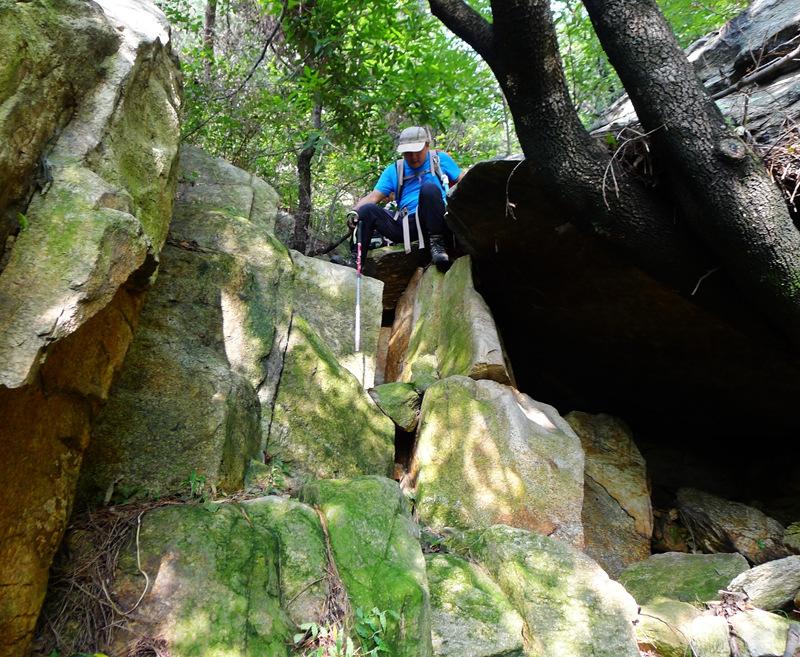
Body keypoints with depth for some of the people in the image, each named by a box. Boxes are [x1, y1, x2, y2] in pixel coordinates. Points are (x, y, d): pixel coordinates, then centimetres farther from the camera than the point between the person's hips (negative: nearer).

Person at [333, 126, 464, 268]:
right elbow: (374, 197, 7)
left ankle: (436, 243, -24)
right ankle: (355, 260, -18)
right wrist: (354, 211, -12)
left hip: (433, 220, -2)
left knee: (429, 188, -30)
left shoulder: (440, 159, 13)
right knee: (367, 210, -16)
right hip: (405, 224, 3)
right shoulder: (393, 170, 16)